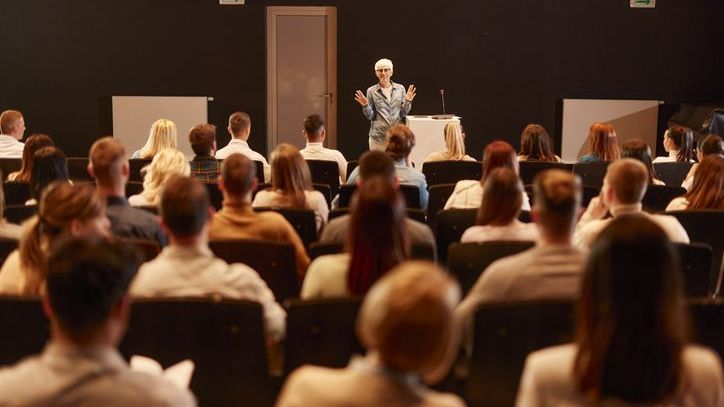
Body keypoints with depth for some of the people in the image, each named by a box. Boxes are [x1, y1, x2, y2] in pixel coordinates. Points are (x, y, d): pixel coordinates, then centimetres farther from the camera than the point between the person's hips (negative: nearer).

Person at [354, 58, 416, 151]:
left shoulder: (400, 88, 4)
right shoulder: (371, 91, 1)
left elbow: (404, 113, 6)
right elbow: (370, 116, 3)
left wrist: (407, 101, -11)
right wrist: (365, 106, -14)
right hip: (378, 136, -1)